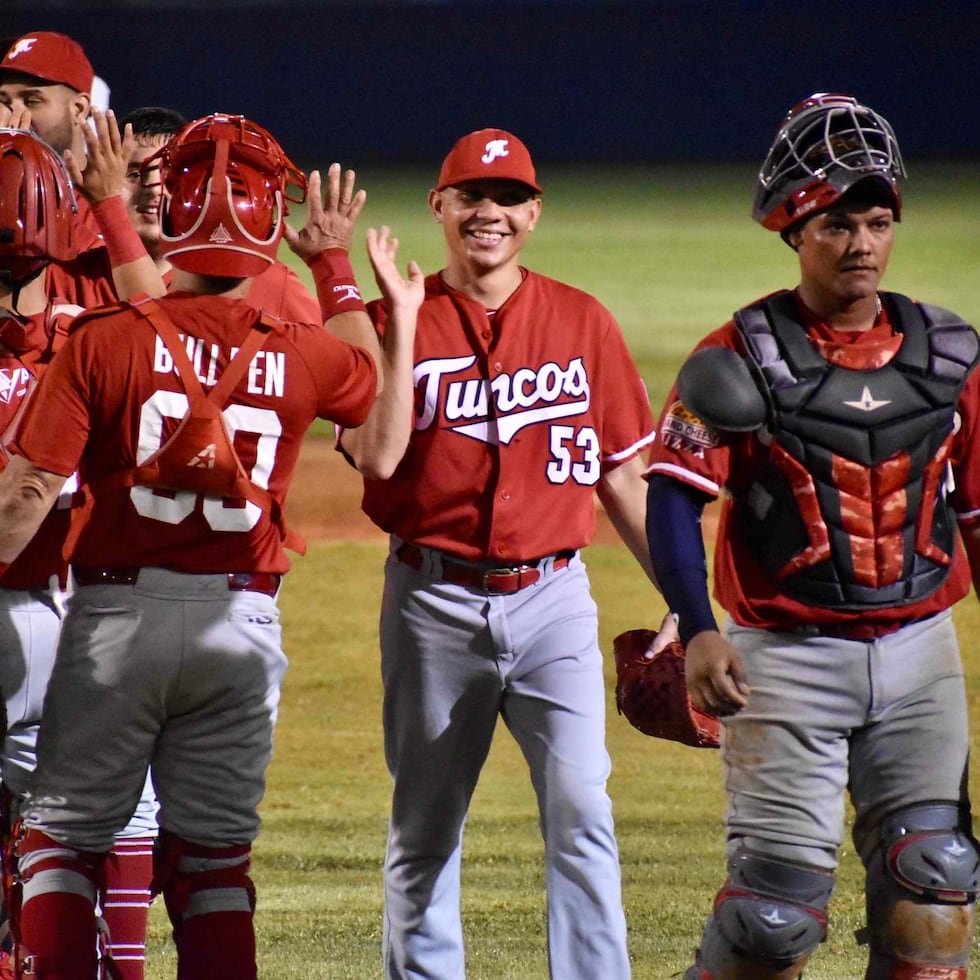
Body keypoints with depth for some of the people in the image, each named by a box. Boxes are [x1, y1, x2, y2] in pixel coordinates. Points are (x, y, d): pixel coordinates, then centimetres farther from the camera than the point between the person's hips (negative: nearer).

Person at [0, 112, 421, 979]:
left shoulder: (105, 340, -11)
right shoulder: (299, 356, -3)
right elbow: (372, 381, 22)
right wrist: (335, 266, 30)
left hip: (116, 613, -2)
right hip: (242, 622, 2)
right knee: (215, 850, 11)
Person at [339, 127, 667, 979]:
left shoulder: (584, 323, 6)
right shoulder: (397, 322, 0)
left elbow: (622, 475, 11)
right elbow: (377, 456, -15)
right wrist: (403, 321, -17)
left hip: (552, 597, 0)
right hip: (435, 602, 0)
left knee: (581, 809, -14)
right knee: (424, 827, 9)